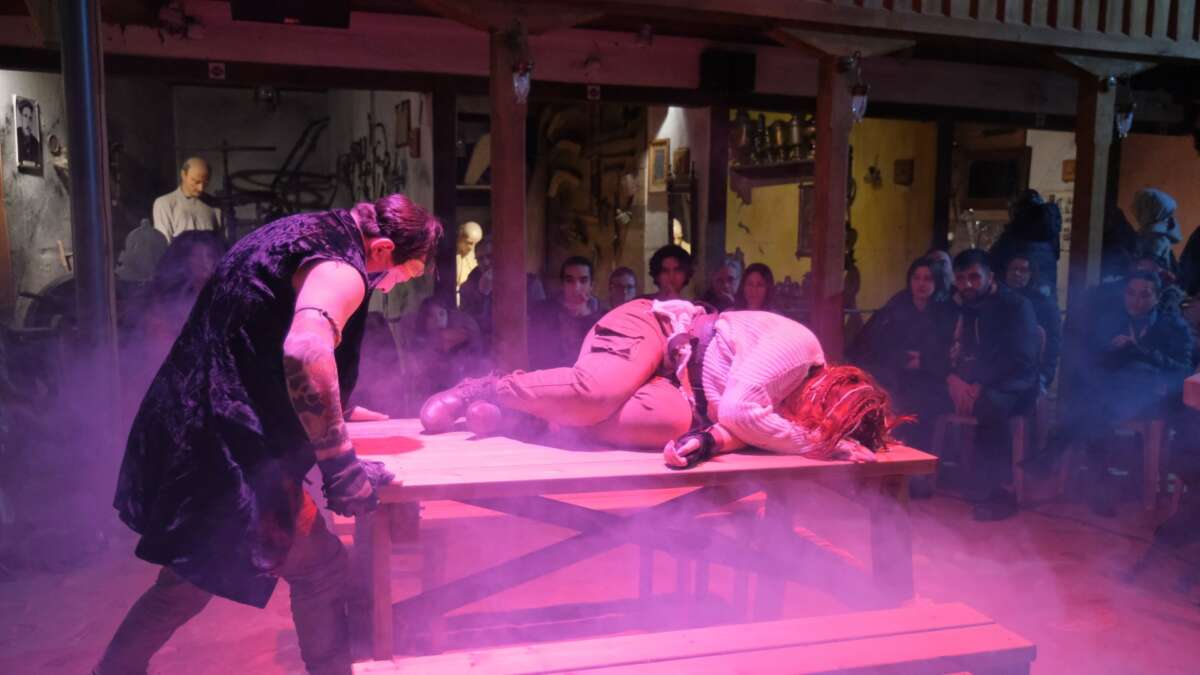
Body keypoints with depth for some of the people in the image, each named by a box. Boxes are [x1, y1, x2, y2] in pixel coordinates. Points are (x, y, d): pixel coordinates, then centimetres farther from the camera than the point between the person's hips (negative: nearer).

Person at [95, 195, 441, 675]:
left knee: (190, 576, 25)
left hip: (192, 435, 10)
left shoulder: (303, 233, 14)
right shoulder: (341, 269, -17)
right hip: (229, 450, -10)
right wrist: (341, 465, -30)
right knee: (320, 568, 2)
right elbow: (306, 350, -37)